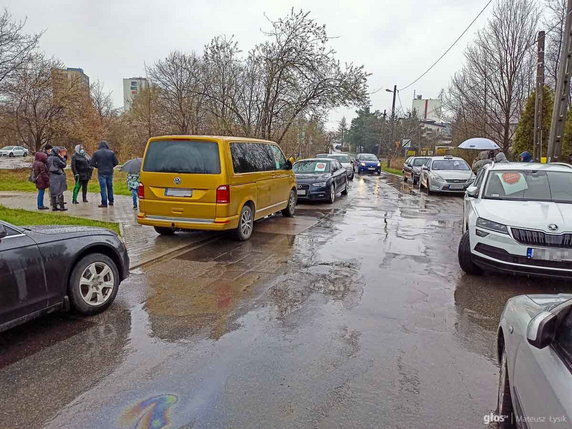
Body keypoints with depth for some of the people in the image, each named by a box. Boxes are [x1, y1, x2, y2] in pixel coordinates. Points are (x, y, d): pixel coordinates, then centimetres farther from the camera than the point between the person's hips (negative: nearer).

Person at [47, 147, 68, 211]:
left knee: (53, 192, 10)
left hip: (51, 176, 7)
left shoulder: (49, 158, 8)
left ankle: (54, 206, 15)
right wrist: (62, 158, 0)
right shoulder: (56, 158, -15)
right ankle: (61, 207, 1)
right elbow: (63, 165, -8)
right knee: (60, 192, -1)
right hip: (58, 177, -7)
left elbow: (48, 167, 14)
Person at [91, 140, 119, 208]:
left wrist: (98, 166, 14)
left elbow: (92, 163, -4)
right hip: (110, 172, 2)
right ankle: (111, 201, 23)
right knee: (110, 187, 15)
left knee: (103, 188, 0)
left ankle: (104, 203, -1)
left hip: (101, 173, -2)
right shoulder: (111, 152, -3)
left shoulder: (96, 153, -5)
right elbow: (116, 162, -1)